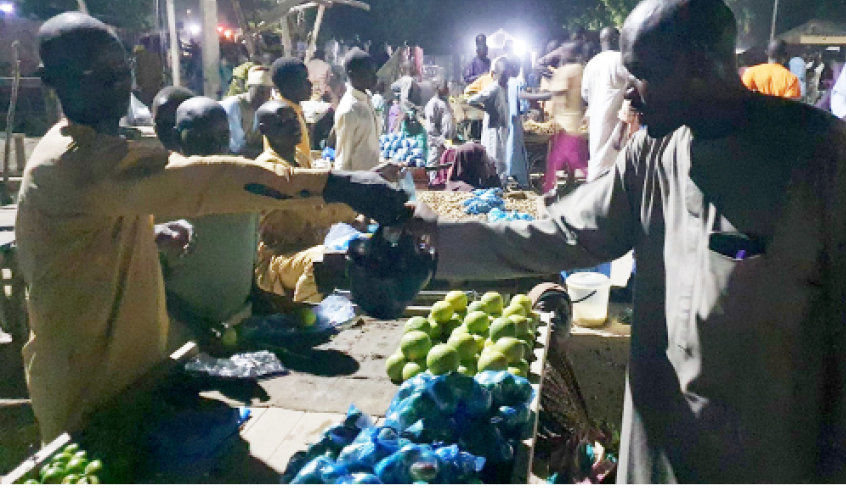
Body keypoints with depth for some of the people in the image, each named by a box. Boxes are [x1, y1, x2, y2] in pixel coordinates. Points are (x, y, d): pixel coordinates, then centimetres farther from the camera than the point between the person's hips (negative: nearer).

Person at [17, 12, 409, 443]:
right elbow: (198, 181, -40)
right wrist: (332, 183, -46)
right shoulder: (77, 161, -27)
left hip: (128, 365, 9)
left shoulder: (89, 148, 8)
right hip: (88, 391, -9)